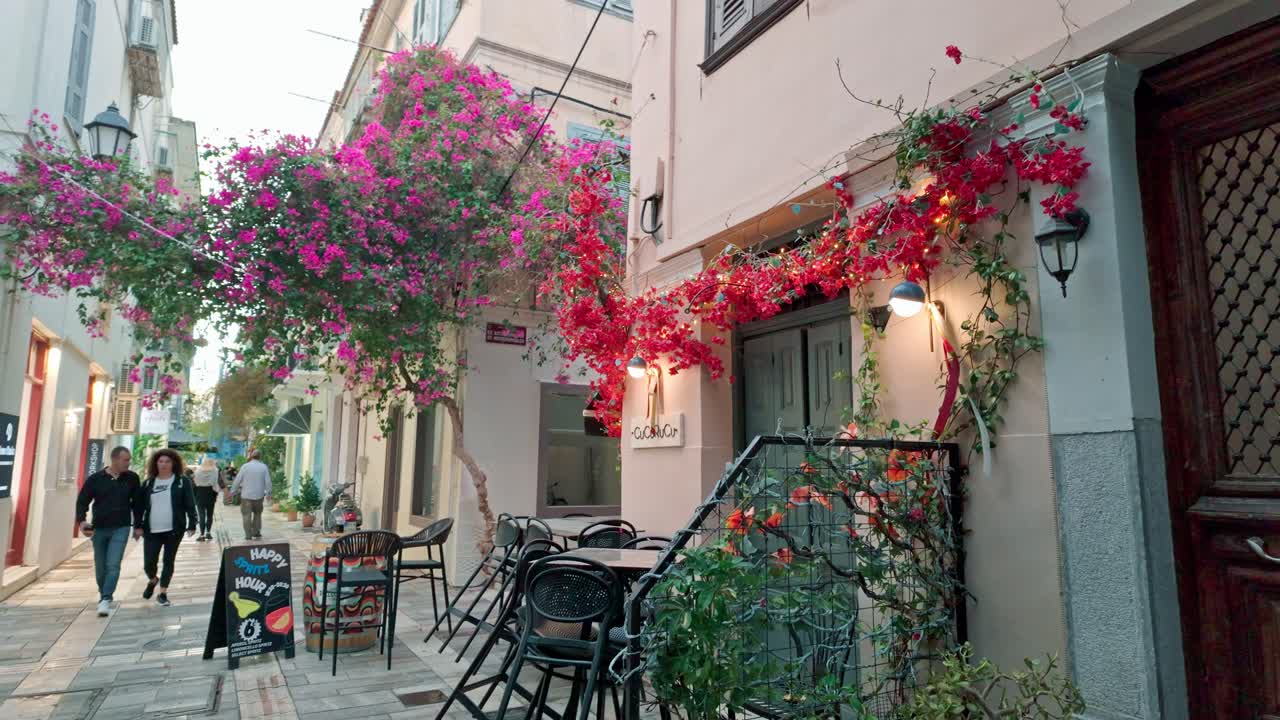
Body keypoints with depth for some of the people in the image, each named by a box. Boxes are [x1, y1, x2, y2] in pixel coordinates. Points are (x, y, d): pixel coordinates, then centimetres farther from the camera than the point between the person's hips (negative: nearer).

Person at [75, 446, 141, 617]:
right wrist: (81, 520, -16)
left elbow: (137, 502, 7)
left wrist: (138, 525, 8)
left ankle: (105, 600, -12)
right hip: (99, 529, 1)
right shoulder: (95, 479, -3)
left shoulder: (132, 478, -1)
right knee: (100, 567, 12)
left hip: (121, 528, -1)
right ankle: (104, 595, 31)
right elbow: (82, 501, 0)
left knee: (113, 565, -12)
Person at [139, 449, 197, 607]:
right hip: (151, 531, 2)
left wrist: (192, 525, -9)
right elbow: (140, 506, 10)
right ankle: (152, 581, 34)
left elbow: (190, 505, -3)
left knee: (168, 561, 4)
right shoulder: (148, 483, 8)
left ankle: (162, 593, 17)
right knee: (149, 563, 1)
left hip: (174, 530, -2)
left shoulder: (182, 482, 0)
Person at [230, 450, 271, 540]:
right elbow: (268, 481, -1)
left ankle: (248, 535, 3)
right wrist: (268, 493, 10)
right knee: (257, 514, 18)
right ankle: (256, 532, 18)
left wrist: (233, 491, 8)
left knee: (246, 515, 4)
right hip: (259, 495, 2)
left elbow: (237, 480, -4)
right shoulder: (263, 467, -1)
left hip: (246, 495, -2)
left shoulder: (245, 466, -5)